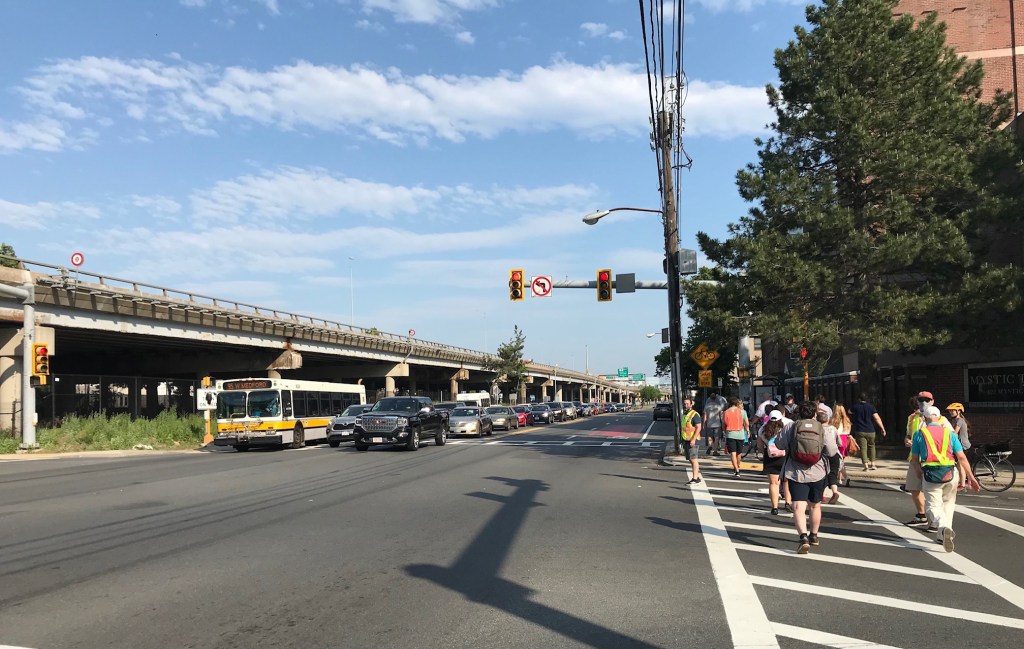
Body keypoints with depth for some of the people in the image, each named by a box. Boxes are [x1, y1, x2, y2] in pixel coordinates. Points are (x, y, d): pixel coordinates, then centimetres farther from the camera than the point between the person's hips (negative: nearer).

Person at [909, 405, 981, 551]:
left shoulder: (919, 434, 7)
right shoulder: (949, 433, 10)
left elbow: (914, 460, 8)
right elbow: (962, 458, 2)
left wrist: (920, 475, 22)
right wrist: (970, 477, 6)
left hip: (930, 475, -2)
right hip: (950, 474, 2)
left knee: (933, 506, 1)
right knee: (948, 503, 22)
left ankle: (943, 527, -30)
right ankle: (941, 535, 19)